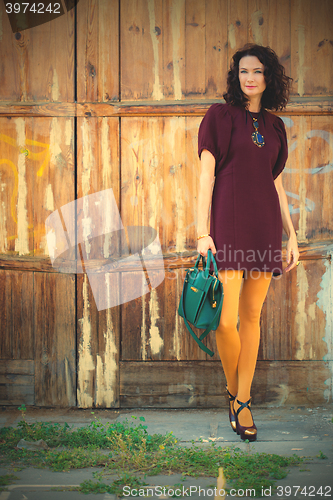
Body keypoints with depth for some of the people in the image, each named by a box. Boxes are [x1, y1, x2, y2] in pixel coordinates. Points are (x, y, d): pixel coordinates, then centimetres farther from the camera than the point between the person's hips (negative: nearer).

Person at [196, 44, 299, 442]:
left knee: (252, 316, 7)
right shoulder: (220, 116, 2)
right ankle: (232, 391, 15)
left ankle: (244, 401, 17)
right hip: (229, 224, -4)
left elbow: (277, 184, 17)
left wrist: (291, 235, 13)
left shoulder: (275, 126, 15)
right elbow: (206, 176, -3)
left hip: (265, 225, 4)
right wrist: (202, 232, -11)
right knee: (226, 321, -9)